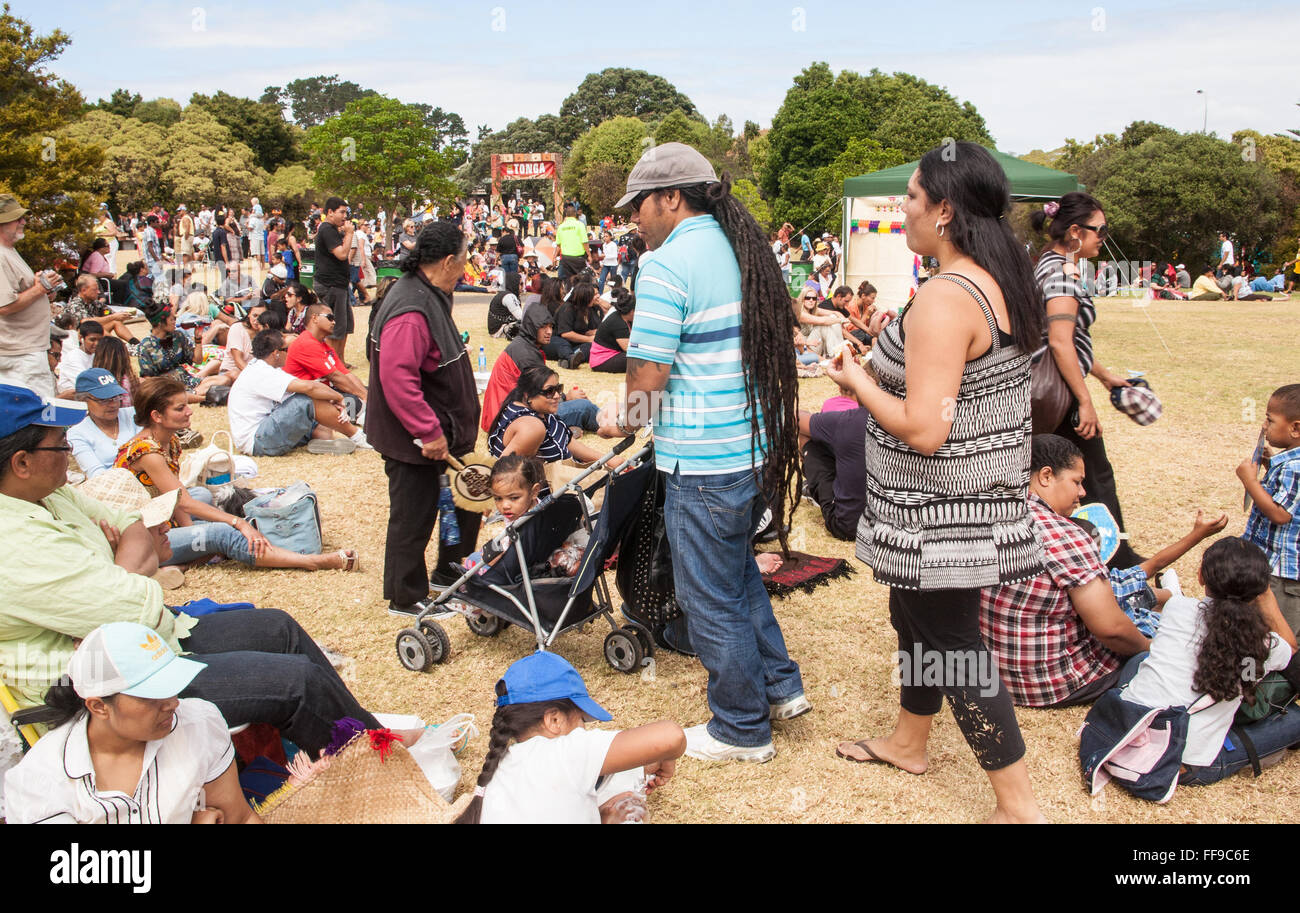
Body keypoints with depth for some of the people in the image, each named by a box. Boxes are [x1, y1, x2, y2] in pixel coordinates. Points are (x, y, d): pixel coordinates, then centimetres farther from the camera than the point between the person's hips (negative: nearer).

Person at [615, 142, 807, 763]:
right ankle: (780, 688, 35)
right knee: (738, 574, 26)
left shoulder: (667, 264, -16)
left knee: (711, 598, 6)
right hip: (759, 449, 9)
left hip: (703, 464, -9)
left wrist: (628, 420, 2)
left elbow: (647, 376, -20)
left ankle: (742, 730, 20)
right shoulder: (743, 250, 10)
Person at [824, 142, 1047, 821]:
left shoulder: (944, 298, -26)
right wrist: (897, 345, 11)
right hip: (977, 493, 10)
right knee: (917, 616, 25)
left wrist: (858, 382, -15)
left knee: (953, 643, 2)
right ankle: (907, 742, 45)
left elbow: (923, 430, -30)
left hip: (939, 509, -10)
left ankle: (1019, 806, 13)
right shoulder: (1001, 283, 5)